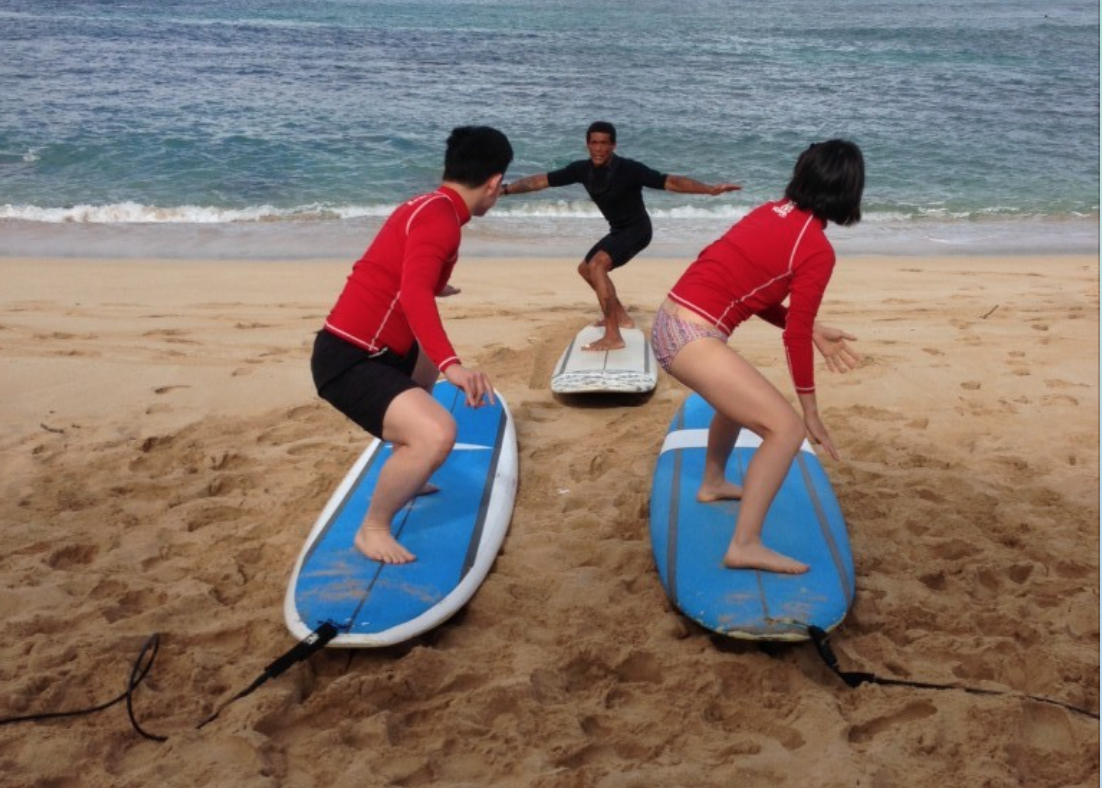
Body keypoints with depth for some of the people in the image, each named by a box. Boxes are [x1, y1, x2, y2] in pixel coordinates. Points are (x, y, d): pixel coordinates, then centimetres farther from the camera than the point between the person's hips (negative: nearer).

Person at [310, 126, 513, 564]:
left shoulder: (428, 206, 13)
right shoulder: (440, 217, -16)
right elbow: (414, 293, -33)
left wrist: (437, 289, 56)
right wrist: (451, 363, -44)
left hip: (363, 348, 11)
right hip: (349, 360, -11)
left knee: (429, 360, 37)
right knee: (436, 434, -29)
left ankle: (404, 478, 40)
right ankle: (373, 528, -4)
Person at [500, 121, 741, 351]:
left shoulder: (628, 169, -26)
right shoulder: (582, 169, -9)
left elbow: (669, 182, -30)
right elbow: (541, 180, -3)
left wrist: (710, 189, -40)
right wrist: (505, 189, -5)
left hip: (637, 230, -8)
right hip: (618, 230, 8)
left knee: (596, 265, -29)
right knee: (586, 268, 23)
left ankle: (613, 336, -34)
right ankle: (621, 316, 38)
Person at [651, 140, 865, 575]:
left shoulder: (773, 211, 13)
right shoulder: (818, 250, -10)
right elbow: (794, 338, -7)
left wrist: (814, 330, 18)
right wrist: (811, 414, 3)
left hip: (669, 322, 9)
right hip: (693, 338, -9)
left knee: (743, 394, 34)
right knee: (787, 427, -7)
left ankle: (713, 483, 52)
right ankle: (745, 545, -7)